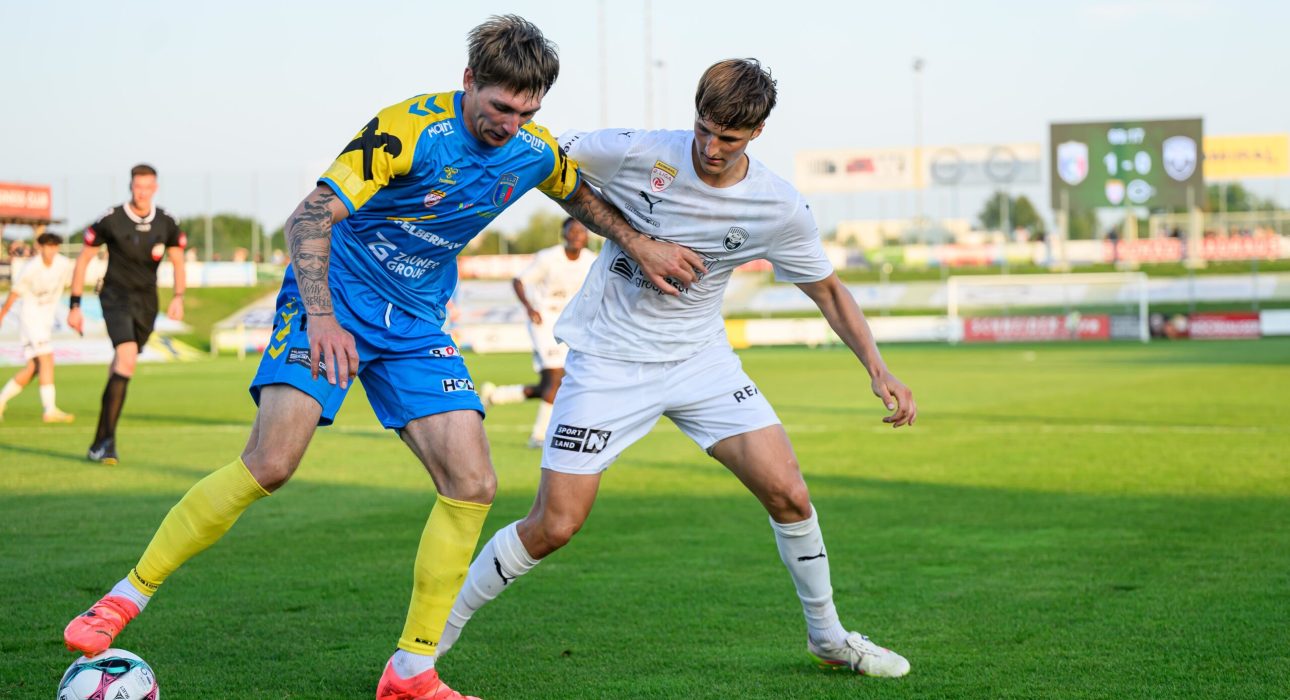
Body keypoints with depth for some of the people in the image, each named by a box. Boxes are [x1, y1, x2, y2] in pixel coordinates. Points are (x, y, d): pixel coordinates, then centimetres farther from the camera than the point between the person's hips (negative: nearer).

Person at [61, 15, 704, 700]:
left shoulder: (534, 153, -1)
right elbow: (308, 221, -26)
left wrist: (640, 244, 15)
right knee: (270, 461, -22)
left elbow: (583, 198, 25)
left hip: (416, 325, 6)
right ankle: (128, 595, -6)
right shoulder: (407, 131, -21)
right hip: (332, 304, -6)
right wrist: (321, 315, -38)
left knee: (471, 484, -9)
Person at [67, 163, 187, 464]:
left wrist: (178, 298, -3)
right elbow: (83, 259, 0)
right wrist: (75, 305, -2)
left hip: (146, 302, 4)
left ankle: (101, 442, 21)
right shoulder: (111, 220, -9)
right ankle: (106, 441, -24)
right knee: (127, 358, -25)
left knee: (122, 367, 9)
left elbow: (178, 262, 13)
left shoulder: (166, 223, 0)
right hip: (116, 297, -4)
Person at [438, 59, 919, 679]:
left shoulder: (780, 210, -9)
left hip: (700, 358, 3)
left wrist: (877, 370, -5)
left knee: (788, 493, -7)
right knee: (554, 526, -9)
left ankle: (827, 636, 17)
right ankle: (436, 633, 10)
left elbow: (828, 290, 4)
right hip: (608, 361, -3)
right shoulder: (635, 153, -17)